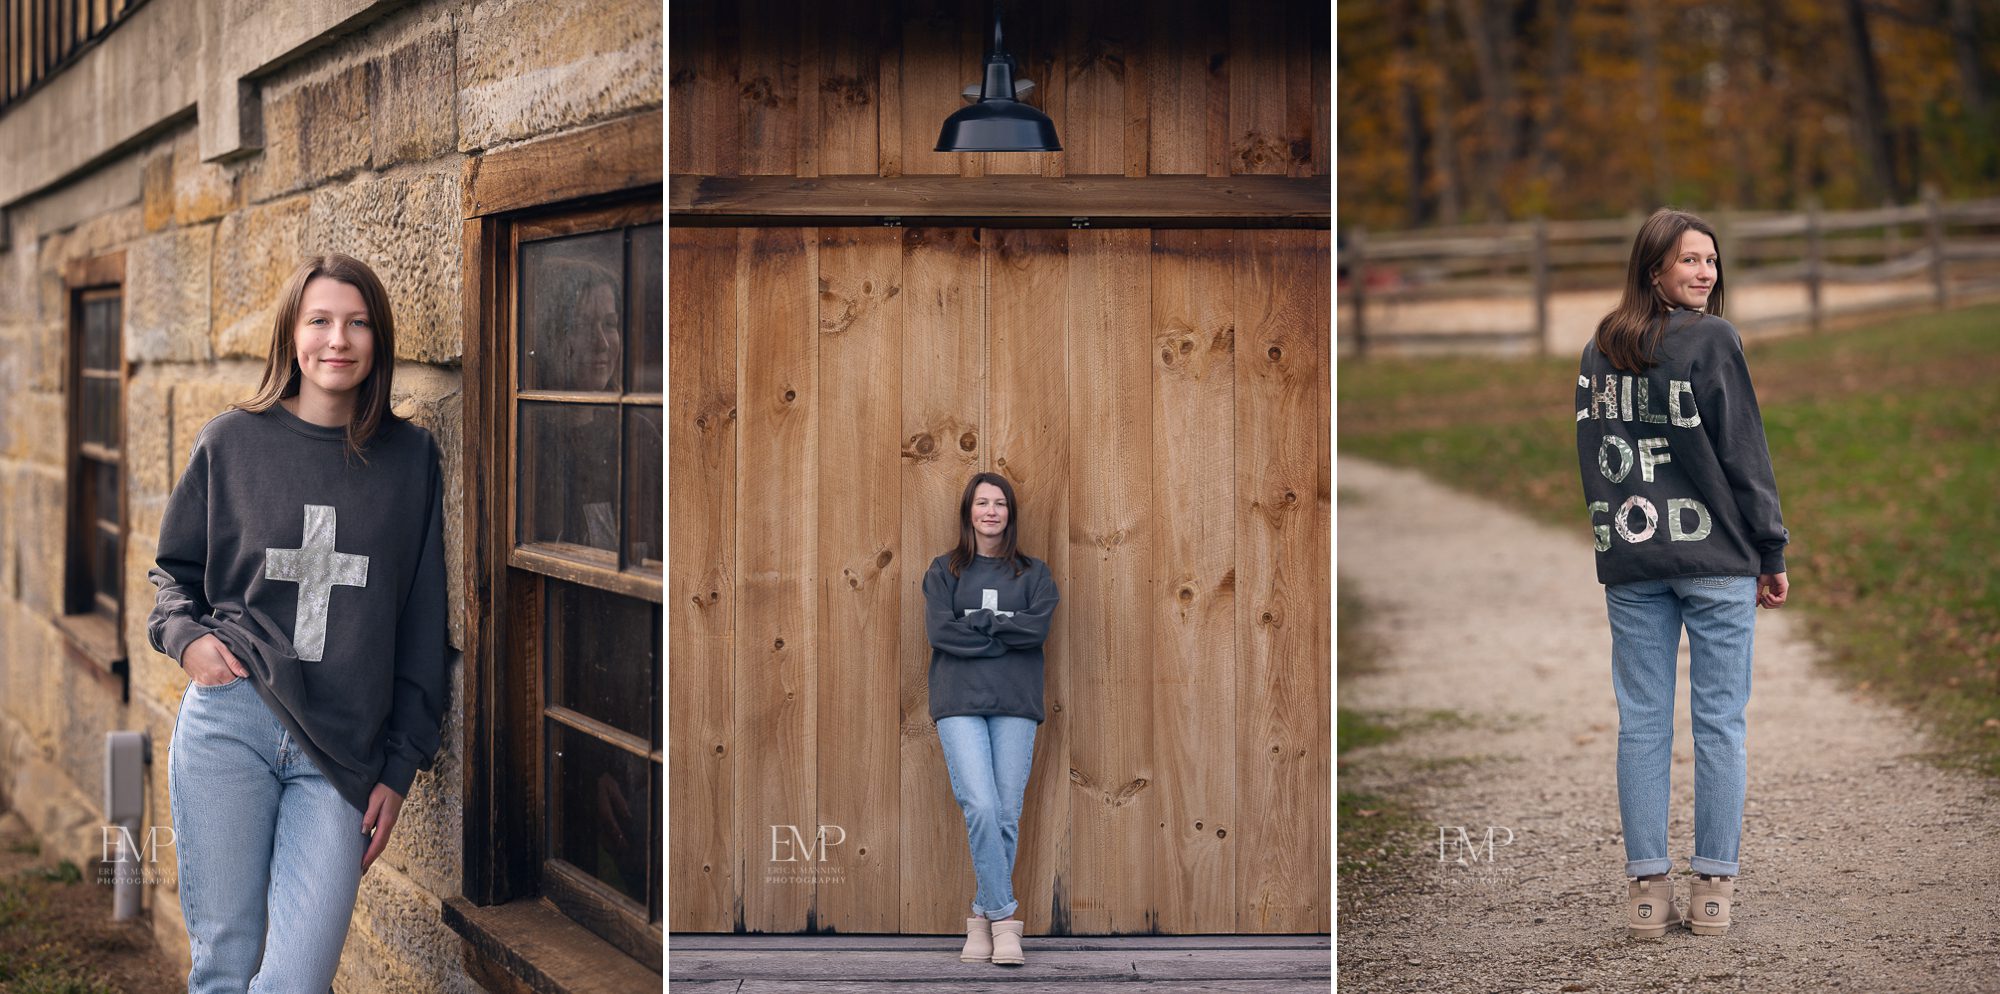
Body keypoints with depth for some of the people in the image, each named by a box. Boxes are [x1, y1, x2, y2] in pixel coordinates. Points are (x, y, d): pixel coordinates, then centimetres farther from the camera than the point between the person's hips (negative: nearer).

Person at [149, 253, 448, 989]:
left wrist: (401, 765, 6)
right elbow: (174, 567, 17)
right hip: (229, 723, 0)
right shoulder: (232, 440, 6)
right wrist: (185, 634, -5)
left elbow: (421, 625, 9)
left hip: (344, 753, 0)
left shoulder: (411, 458, 7)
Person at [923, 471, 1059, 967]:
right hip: (960, 703, -1)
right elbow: (940, 630, -4)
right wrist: (1003, 633, -6)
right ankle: (1004, 917, -10)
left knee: (1007, 816, -2)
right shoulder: (945, 570, 12)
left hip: (1015, 704, 1)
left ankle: (983, 918, 9)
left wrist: (976, 622, -6)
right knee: (981, 808, -16)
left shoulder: (1033, 573, 13)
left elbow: (1038, 627, -5)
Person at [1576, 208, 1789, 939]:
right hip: (1715, 557, -4)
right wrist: (1771, 553, -1)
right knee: (1719, 721, 3)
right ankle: (1713, 887, 4)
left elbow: (1591, 456, 11)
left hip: (1630, 562, 4)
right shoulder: (1712, 340, -8)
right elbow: (1744, 453, -7)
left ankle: (1646, 888, 5)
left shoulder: (1600, 351, 8)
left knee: (1642, 723, 6)